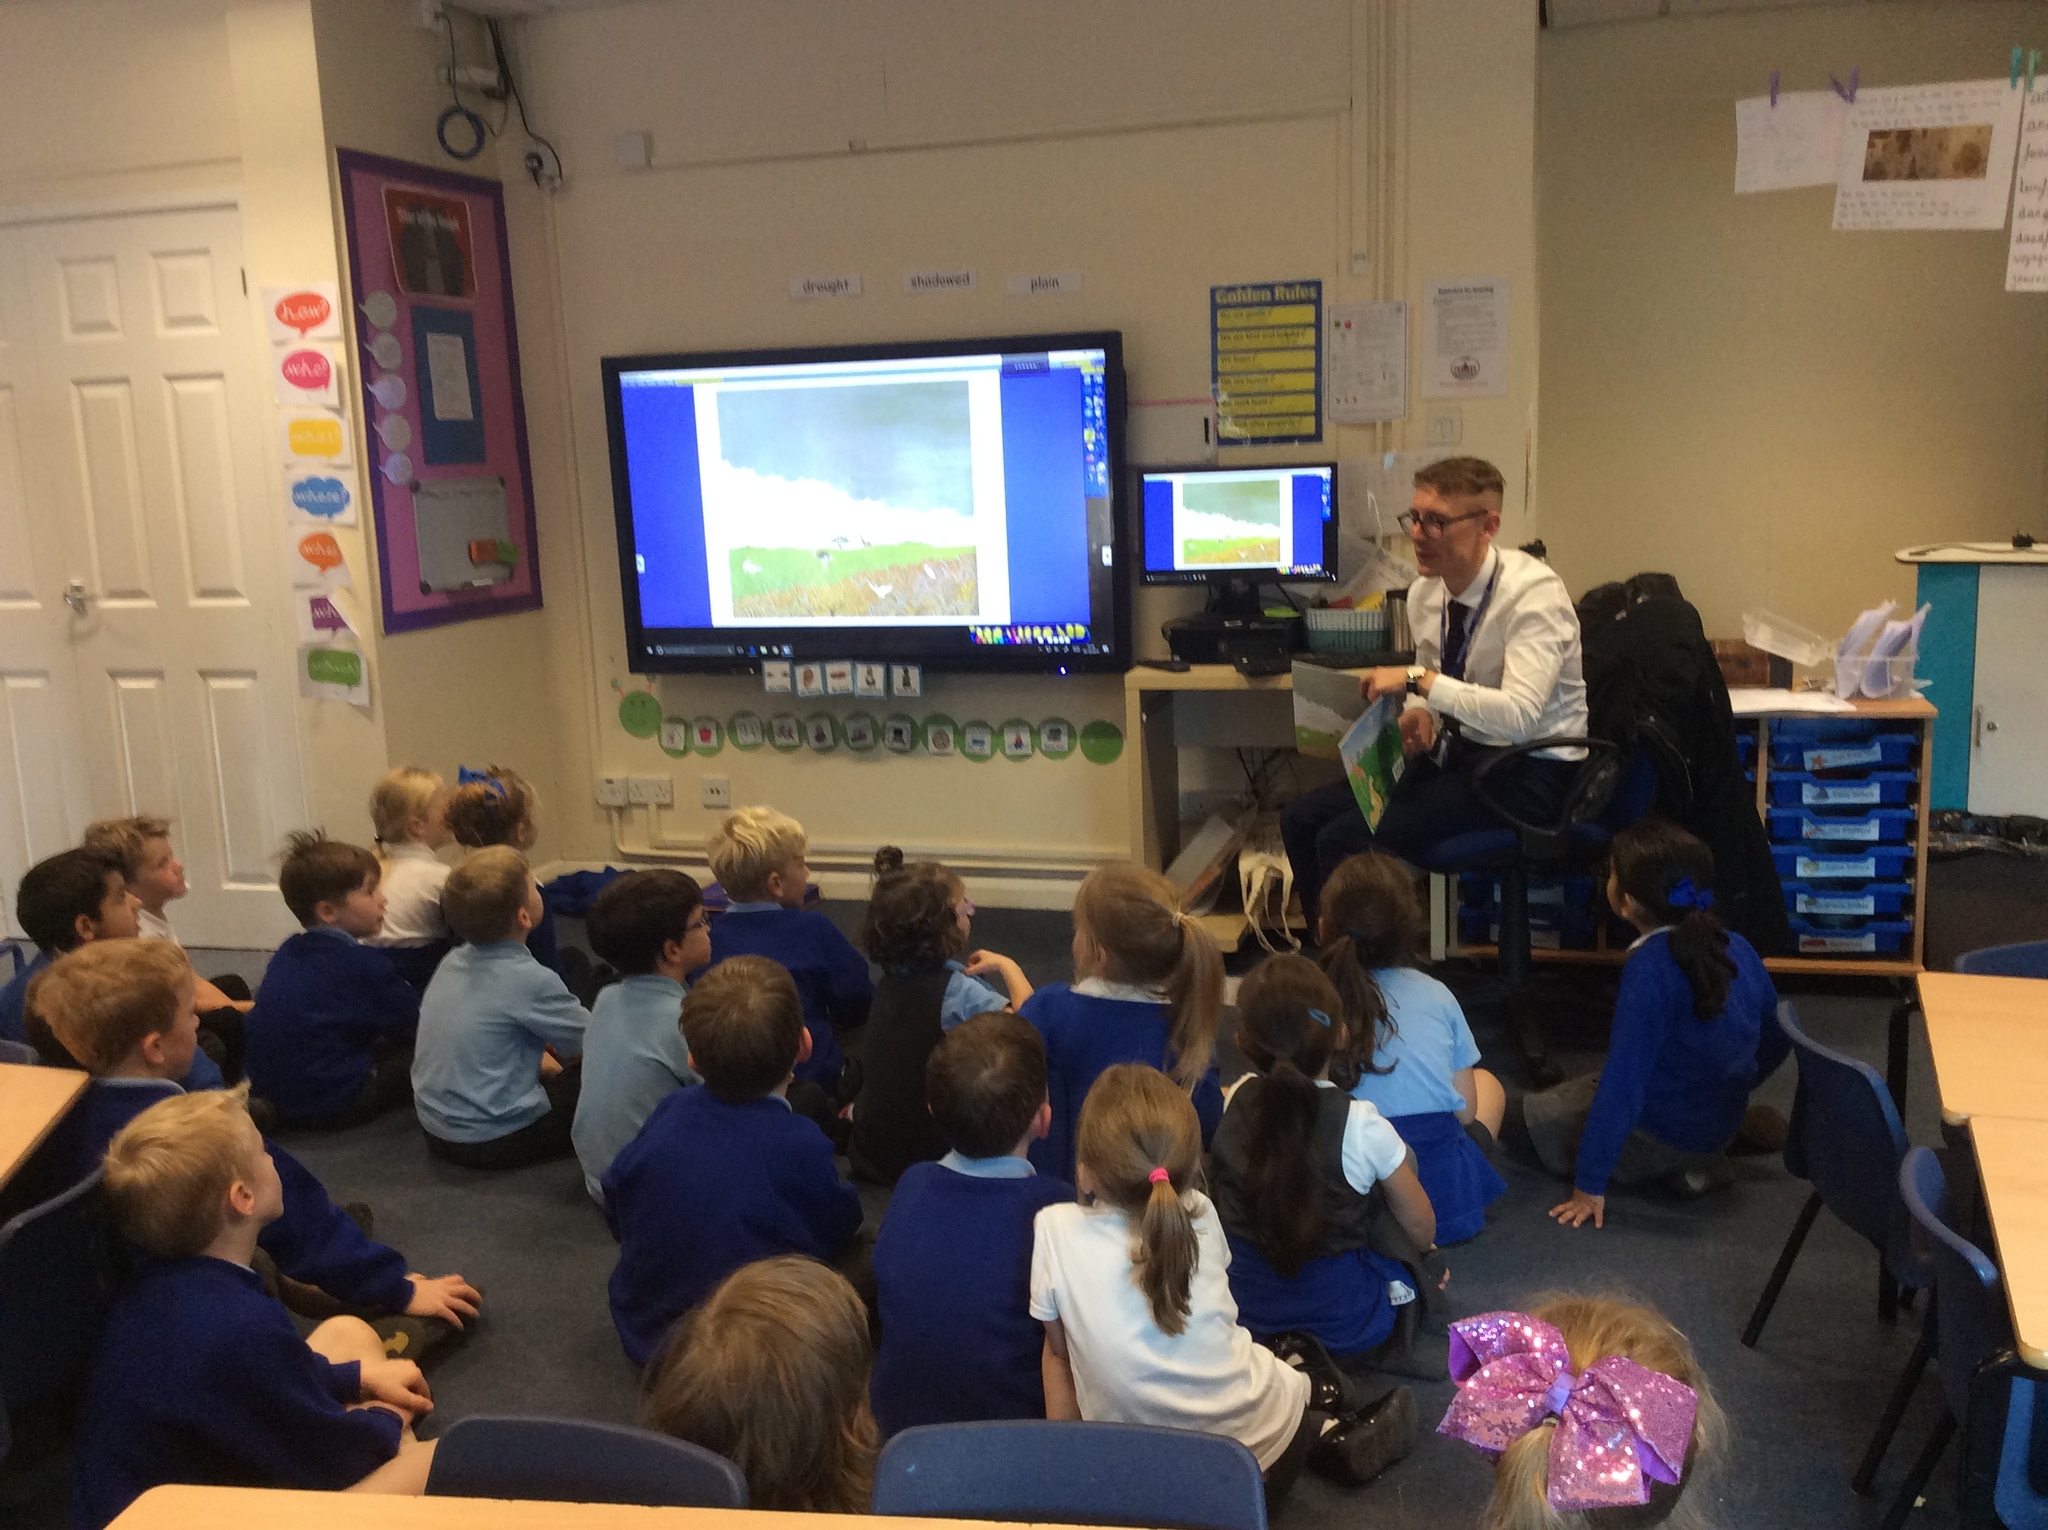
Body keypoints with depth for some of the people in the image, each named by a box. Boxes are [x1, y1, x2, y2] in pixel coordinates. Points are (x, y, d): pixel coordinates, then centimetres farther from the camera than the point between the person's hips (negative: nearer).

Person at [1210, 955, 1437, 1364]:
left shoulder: (1235, 1102, -14)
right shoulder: (1361, 1126, -23)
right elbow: (1421, 1229, -6)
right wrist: (1427, 1252, 15)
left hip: (1244, 1310, 5)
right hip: (1344, 1321, -4)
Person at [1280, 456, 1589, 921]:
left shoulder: (1533, 593, -20)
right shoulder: (1425, 592, 3)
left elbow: (1520, 716, -32)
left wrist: (1418, 680, -31)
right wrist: (1421, 713, -5)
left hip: (1524, 770, -8)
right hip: (1454, 753, 8)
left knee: (1345, 839, -21)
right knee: (1301, 818, -2)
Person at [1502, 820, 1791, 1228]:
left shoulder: (1649, 968, -27)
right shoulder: (1738, 949, -6)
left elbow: (1624, 1081, -27)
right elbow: (1777, 1041, 8)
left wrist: (1589, 1185, -20)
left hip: (1660, 1136, -8)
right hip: (1721, 1125, 8)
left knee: (1513, 1116, 5)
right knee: (1575, 1089, 29)